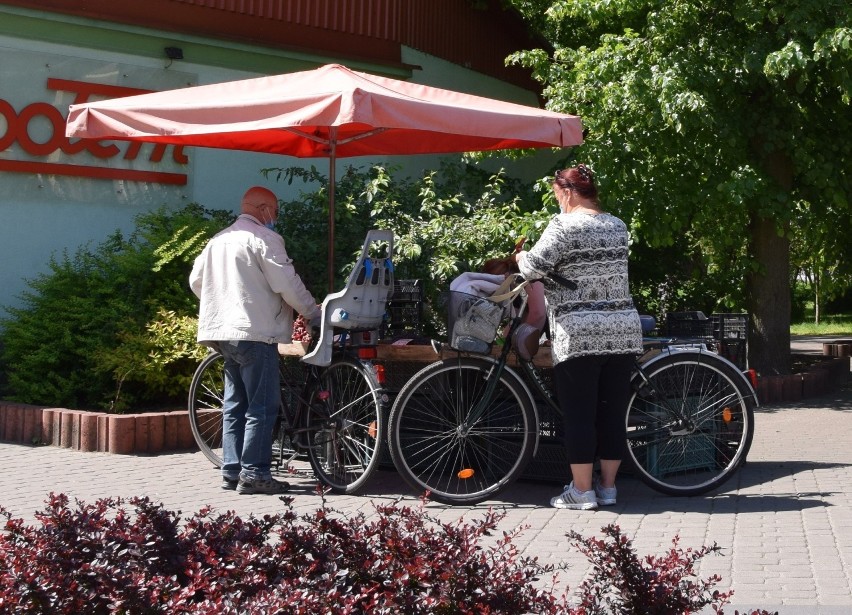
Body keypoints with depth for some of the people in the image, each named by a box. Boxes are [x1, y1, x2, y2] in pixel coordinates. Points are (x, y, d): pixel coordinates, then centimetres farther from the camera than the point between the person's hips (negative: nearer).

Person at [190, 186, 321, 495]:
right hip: (255, 332, -9)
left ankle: (231, 471, 14)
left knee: (235, 405, 13)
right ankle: (254, 473, -8)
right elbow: (287, 284, -13)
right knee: (262, 407, -6)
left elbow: (196, 280, 21)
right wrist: (314, 313, -1)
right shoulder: (263, 238, -9)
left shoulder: (219, 240, 17)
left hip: (224, 331, 9)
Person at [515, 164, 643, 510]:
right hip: (623, 331, 6)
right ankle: (607, 486, 16)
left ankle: (582, 490, 3)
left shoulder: (564, 225, -7)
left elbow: (534, 266, -15)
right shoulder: (617, 227, 14)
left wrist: (520, 257, 6)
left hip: (578, 335, -6)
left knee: (578, 414, 0)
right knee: (612, 412, 9)